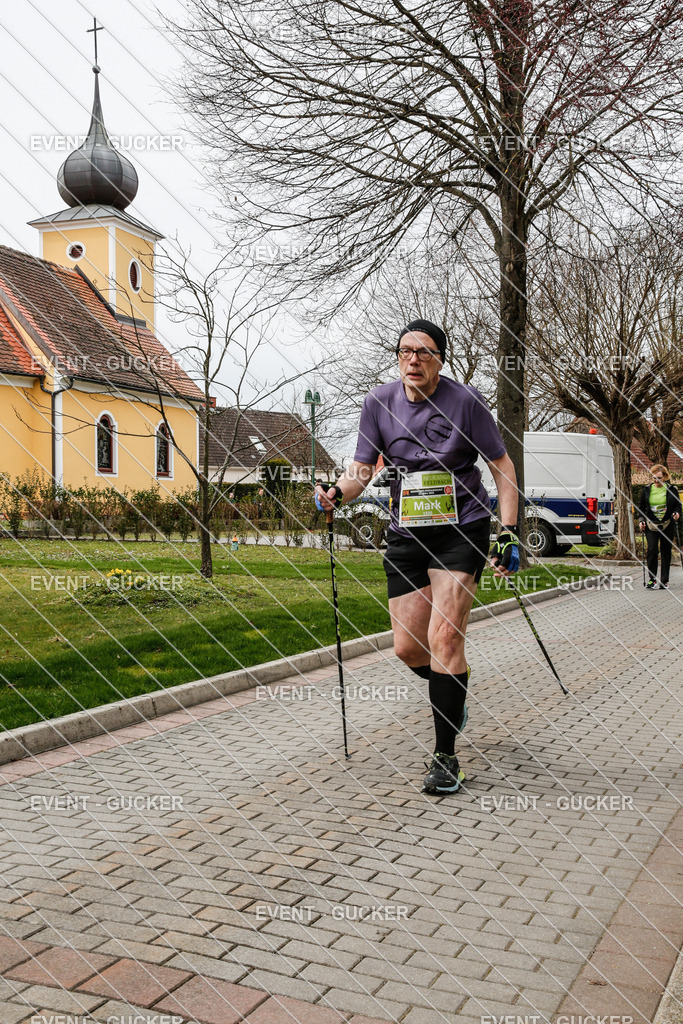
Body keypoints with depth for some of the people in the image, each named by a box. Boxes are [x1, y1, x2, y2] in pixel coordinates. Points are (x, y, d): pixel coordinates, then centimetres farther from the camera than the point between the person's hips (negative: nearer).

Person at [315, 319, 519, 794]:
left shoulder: (465, 400, -9)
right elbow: (362, 469, 4)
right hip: (406, 533, 4)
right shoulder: (379, 402, -1)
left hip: (462, 529, -4)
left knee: (443, 637, -15)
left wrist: (508, 533, -9)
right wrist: (337, 492, -18)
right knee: (407, 647, 3)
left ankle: (445, 756, -3)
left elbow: (502, 465, -2)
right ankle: (453, 694, 38)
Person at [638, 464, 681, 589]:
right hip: (651, 525, 0)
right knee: (652, 550, -13)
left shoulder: (672, 490, 2)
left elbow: (678, 506, 7)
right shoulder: (646, 490, 6)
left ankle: (664, 581, 11)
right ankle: (651, 579, -4)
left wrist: (676, 513, -14)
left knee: (666, 552, 3)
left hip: (667, 525, 0)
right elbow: (641, 506, 14)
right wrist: (642, 520, 2)